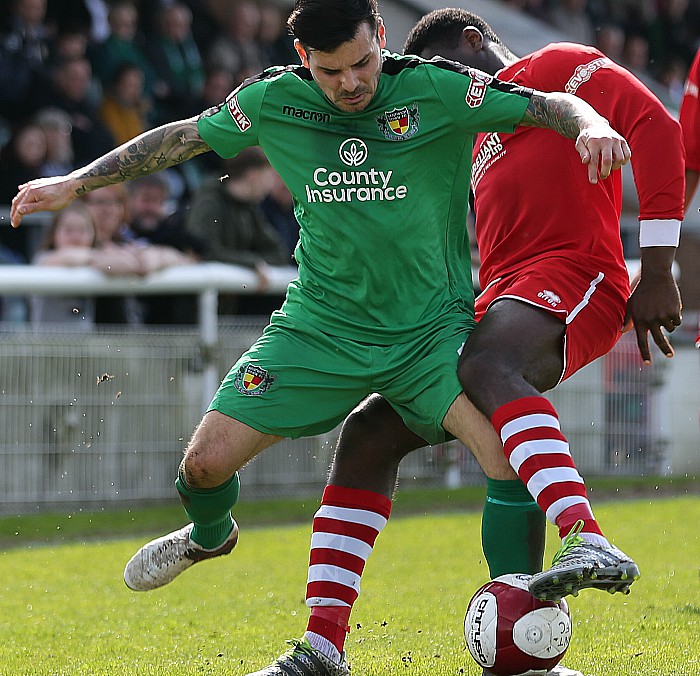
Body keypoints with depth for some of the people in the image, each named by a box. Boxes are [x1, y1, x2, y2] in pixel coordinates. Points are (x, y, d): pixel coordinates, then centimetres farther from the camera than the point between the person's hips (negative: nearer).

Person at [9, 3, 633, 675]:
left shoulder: (436, 91, -14)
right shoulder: (274, 101, -5)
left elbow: (549, 106, -15)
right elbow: (181, 138, 10)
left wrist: (591, 124, -38)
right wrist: (74, 183, 10)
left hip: (431, 328, -2)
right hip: (319, 326, 2)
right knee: (205, 463, -4)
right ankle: (209, 536, 35)